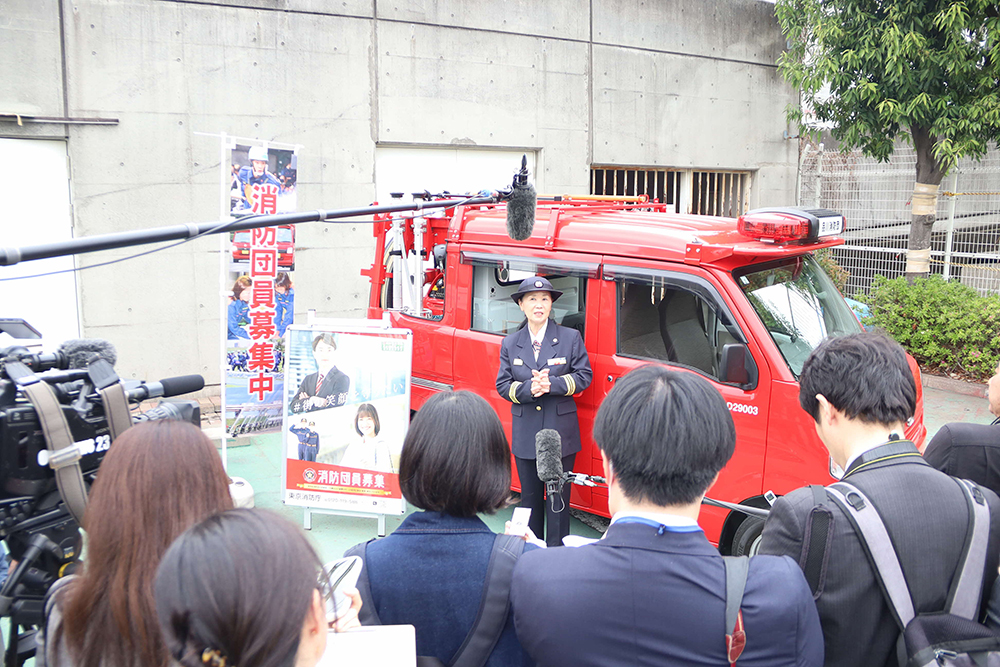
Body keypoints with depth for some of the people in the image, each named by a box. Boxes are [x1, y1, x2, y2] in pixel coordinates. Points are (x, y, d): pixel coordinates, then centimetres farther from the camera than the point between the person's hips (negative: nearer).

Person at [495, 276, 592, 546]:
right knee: (530, 496, 14)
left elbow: (584, 376, -3)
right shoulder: (510, 343, 7)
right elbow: (503, 385, 4)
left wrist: (552, 384, -18)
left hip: (560, 433, -3)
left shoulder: (571, 337, -1)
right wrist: (528, 389, -16)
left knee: (558, 497, 4)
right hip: (525, 435, 3)